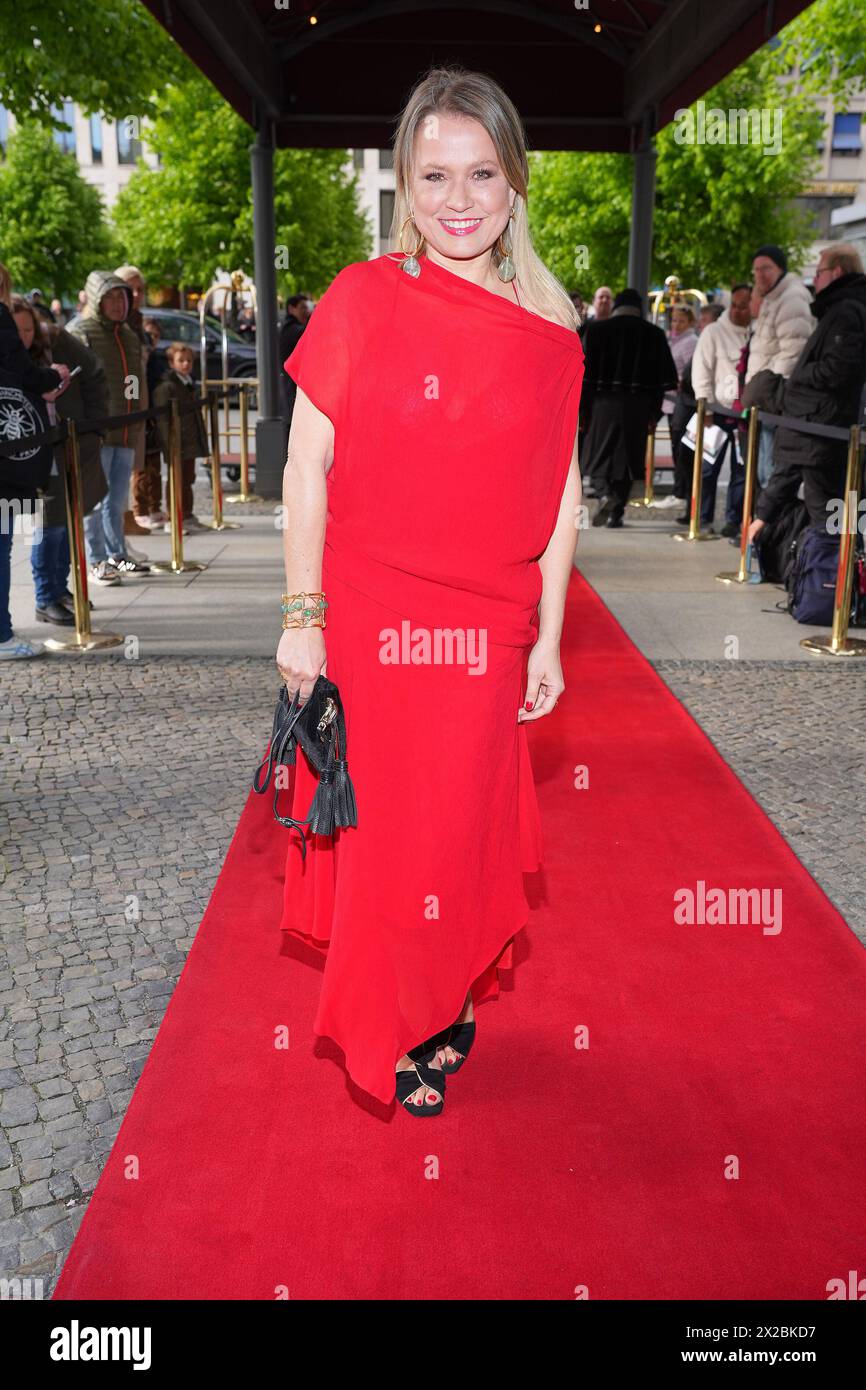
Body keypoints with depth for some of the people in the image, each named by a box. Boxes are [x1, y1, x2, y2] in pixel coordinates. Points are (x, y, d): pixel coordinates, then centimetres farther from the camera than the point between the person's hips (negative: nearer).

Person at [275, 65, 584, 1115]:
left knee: (465, 827, 13)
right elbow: (307, 466, -4)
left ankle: (445, 1002, 40)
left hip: (486, 633, 2)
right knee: (378, 827, 10)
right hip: (366, 622, -1)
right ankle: (391, 1037, 34)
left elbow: (562, 495, 4)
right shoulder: (360, 300, -4)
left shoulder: (550, 331, 2)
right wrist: (303, 618, -8)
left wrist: (547, 640, 3)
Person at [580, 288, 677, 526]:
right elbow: (663, 378, 4)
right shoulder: (654, 334, 4)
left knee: (600, 455, 8)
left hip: (603, 403, -1)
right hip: (637, 408, 1)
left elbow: (585, 373, -2)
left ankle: (606, 492, -19)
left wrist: (582, 408, 3)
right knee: (627, 458, 10)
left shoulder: (595, 329, 1)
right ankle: (616, 513, 10)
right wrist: (654, 412, 9)